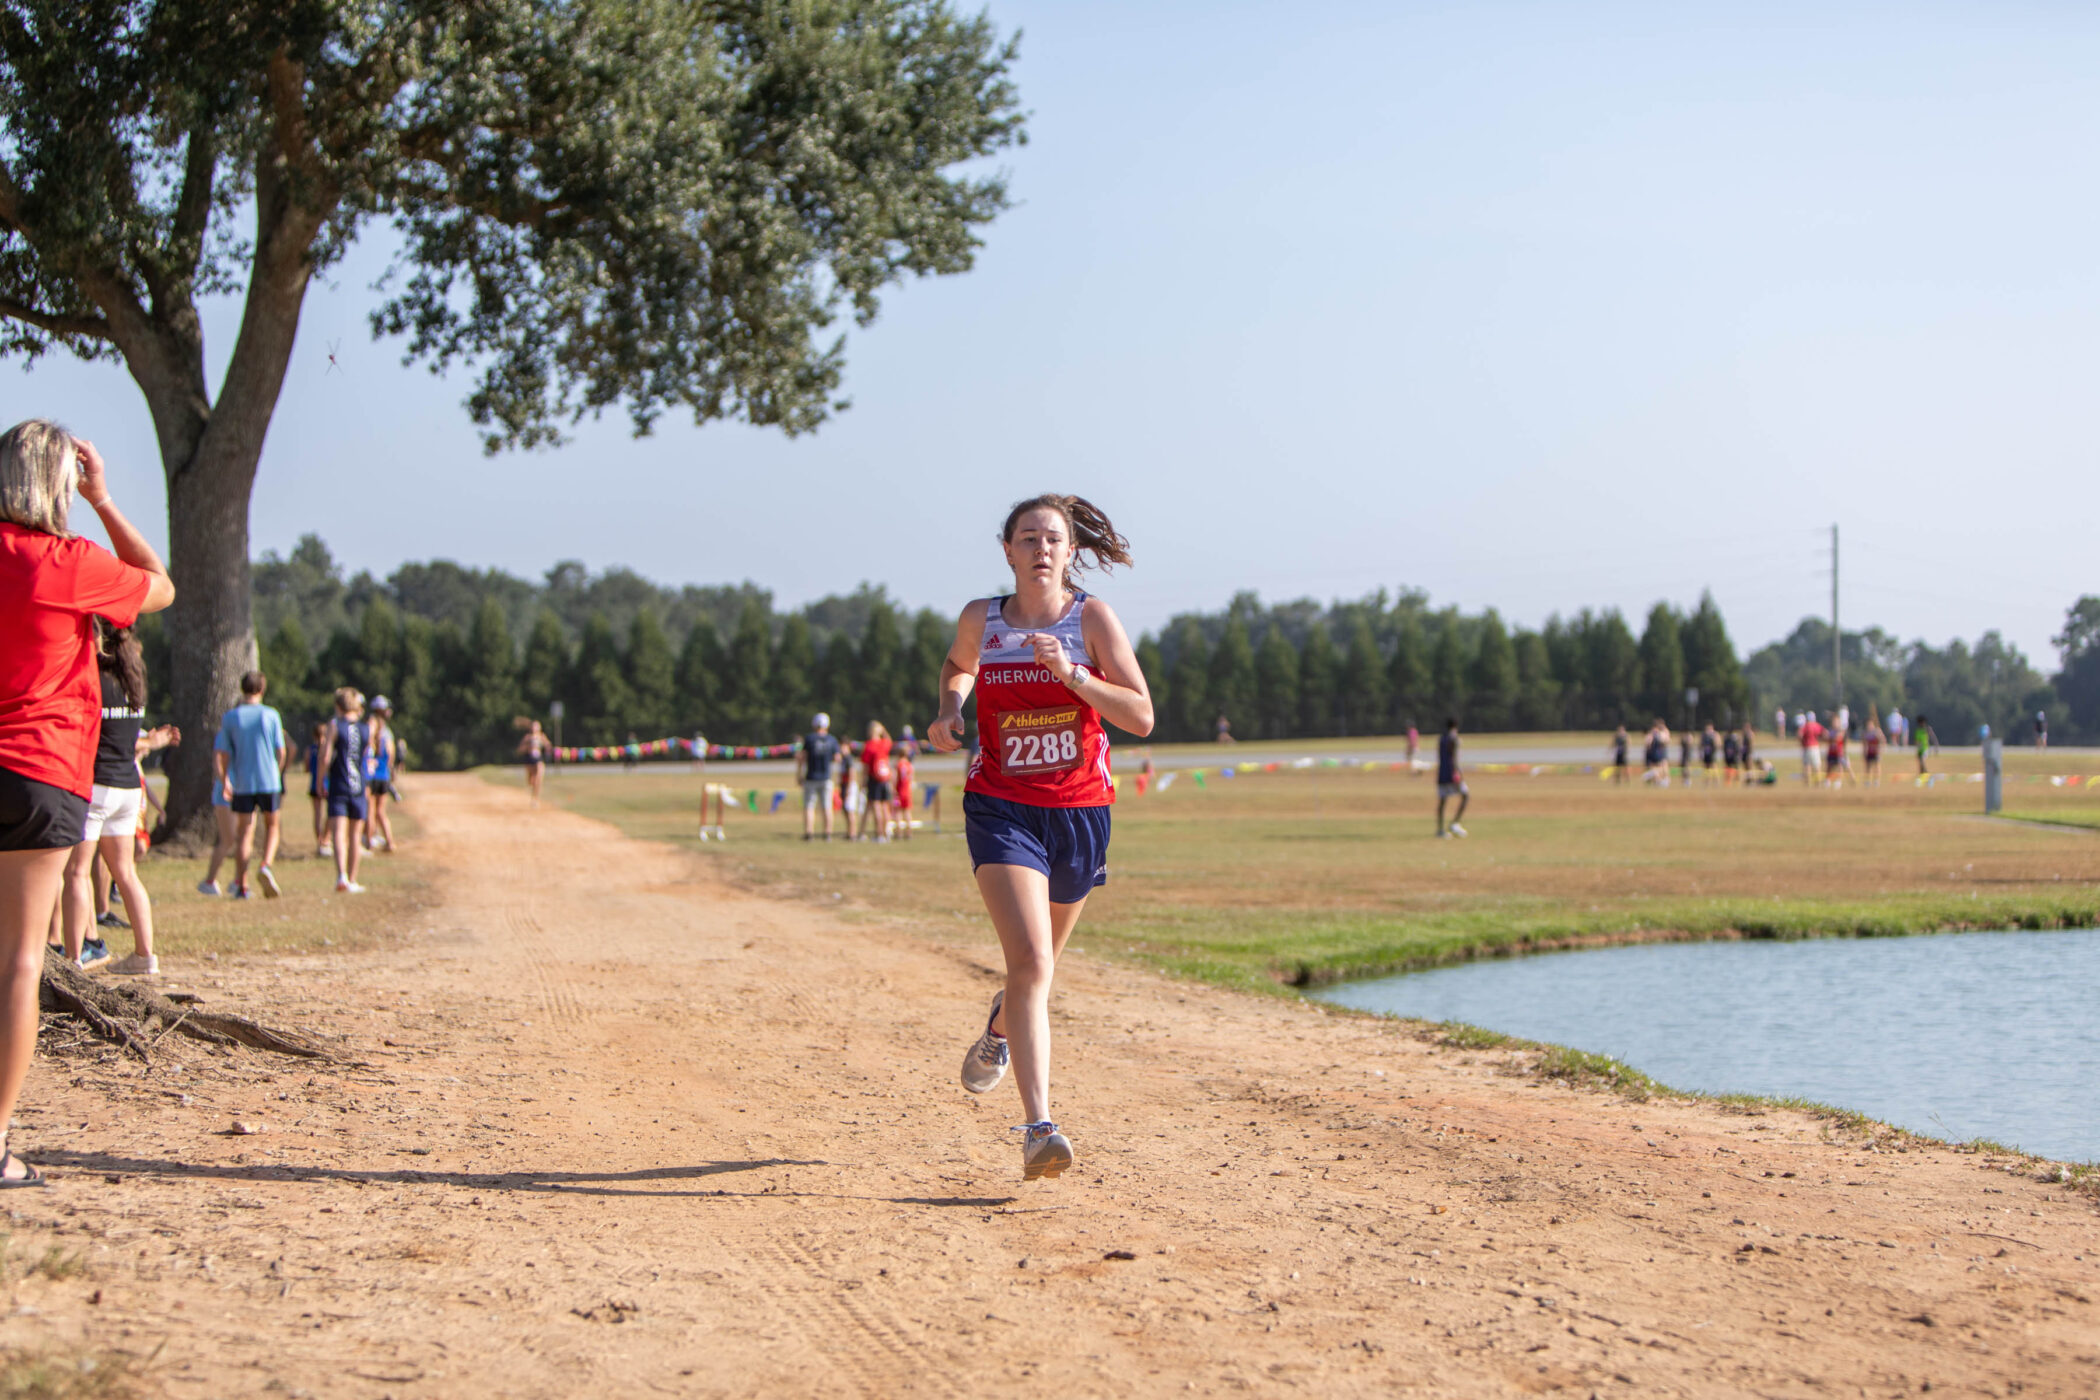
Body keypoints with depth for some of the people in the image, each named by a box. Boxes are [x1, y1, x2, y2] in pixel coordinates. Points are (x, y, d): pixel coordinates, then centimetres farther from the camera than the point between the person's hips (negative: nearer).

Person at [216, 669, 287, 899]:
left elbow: (222, 754, -1)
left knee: (244, 832, 6)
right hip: (269, 781, -1)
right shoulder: (271, 715, -2)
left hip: (242, 783, 1)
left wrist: (224, 781, 11)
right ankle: (266, 866, -10)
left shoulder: (230, 717, 0)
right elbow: (281, 751, 1)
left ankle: (241, 885, 3)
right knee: (271, 826, 15)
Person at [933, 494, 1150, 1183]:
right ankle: (1039, 1128, -25)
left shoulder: (1092, 618, -6)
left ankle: (1000, 1030, 56)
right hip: (1001, 808, -1)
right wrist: (950, 711, 3)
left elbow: (1141, 718, -12)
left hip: (1080, 809, 1)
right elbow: (956, 666, 23)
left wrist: (1071, 672, -23)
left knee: (1038, 962, 20)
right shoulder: (980, 619, -1)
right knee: (1031, 961, -20)